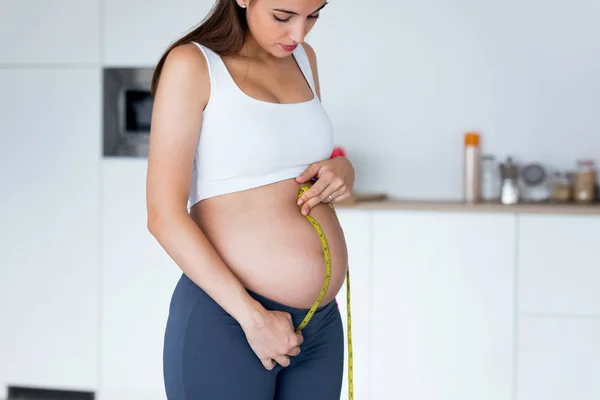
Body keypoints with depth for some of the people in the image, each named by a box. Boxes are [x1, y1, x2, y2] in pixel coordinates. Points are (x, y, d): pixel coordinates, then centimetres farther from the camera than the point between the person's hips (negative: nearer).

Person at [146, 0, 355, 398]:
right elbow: (164, 216, -14)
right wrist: (253, 317, -18)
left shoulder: (303, 58, 10)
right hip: (225, 320, -6)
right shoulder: (192, 64, -9)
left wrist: (342, 171, 1)